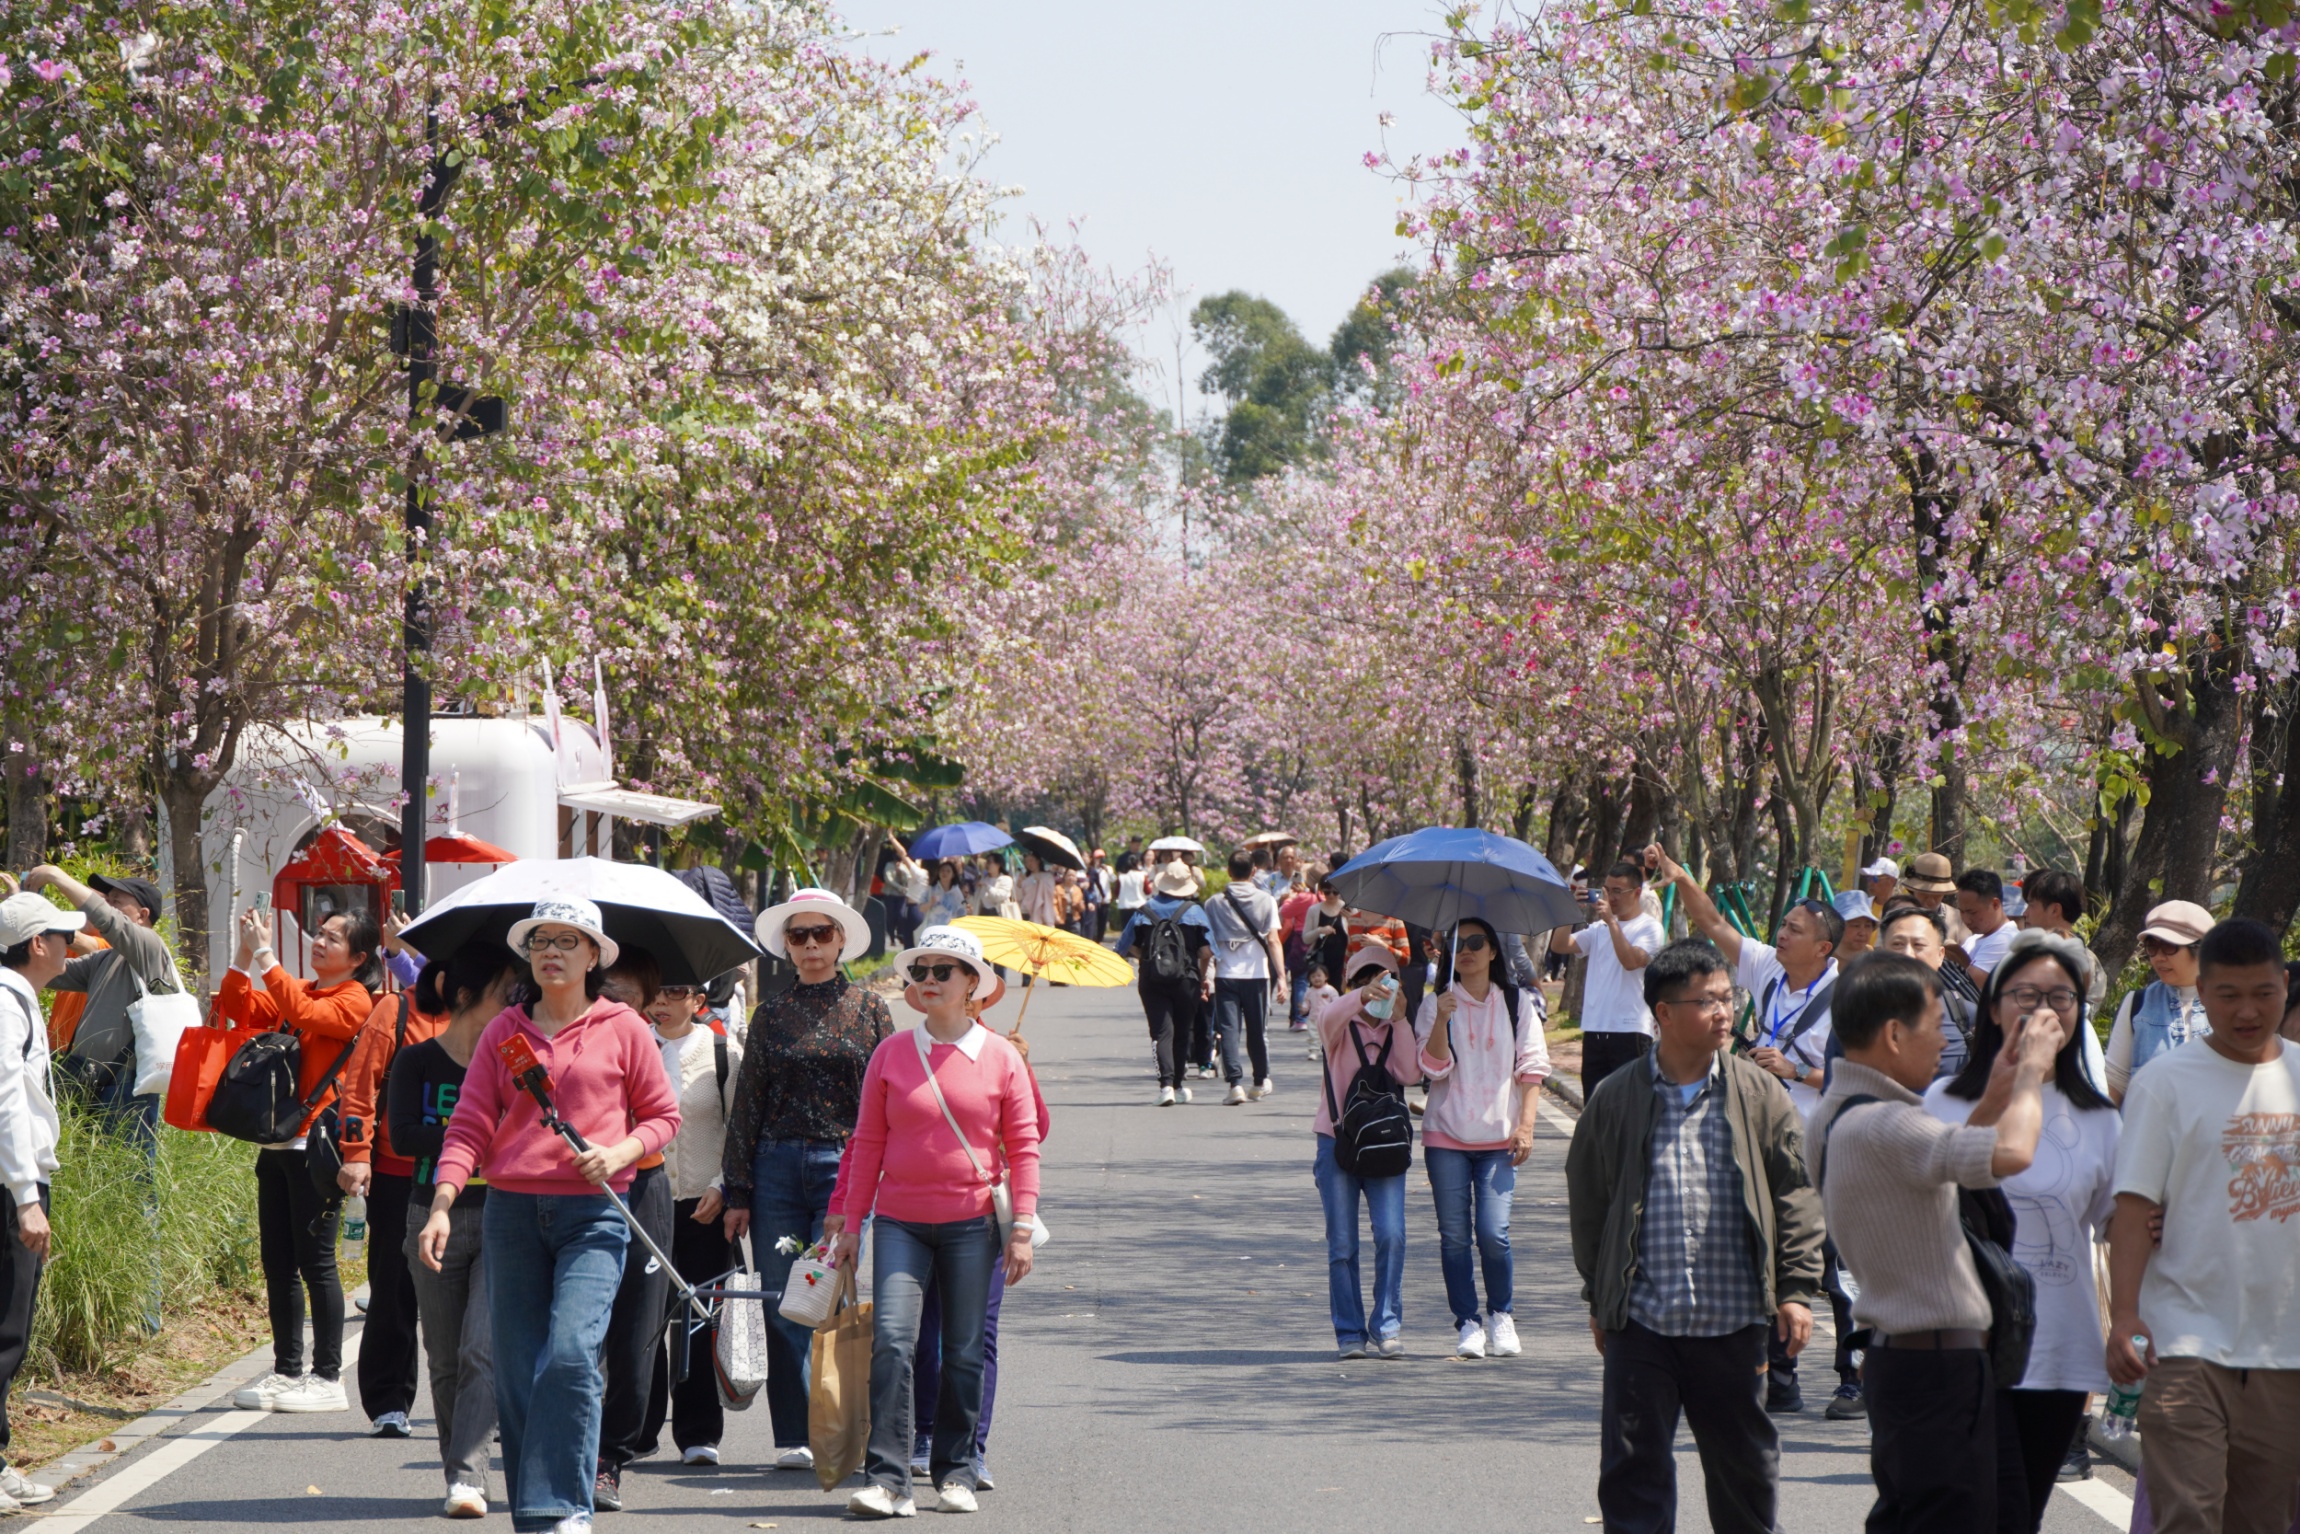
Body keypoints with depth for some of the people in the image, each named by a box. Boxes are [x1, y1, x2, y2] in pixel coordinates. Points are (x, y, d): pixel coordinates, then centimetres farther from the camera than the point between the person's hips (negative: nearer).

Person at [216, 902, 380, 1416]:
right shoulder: (297, 991, 18)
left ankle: (328, 1378, -2)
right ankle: (287, 1371, 14)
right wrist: (244, 956, -3)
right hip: (278, 1139, 8)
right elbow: (242, 1011, 9)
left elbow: (305, 1013, -22)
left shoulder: (354, 1000, -5)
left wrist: (266, 957, -20)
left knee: (315, 1260, -6)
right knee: (277, 1261, 8)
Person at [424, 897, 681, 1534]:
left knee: (570, 1354, -18)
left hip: (592, 1214, -3)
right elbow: (470, 1127, 6)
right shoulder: (503, 1032, 11)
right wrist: (442, 1205, -6)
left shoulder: (623, 1029, 6)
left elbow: (663, 1116, 11)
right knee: (516, 1368, 2)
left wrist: (620, 1153, -8)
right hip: (512, 1212, 3)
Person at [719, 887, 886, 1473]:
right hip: (778, 1166, 2)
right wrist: (738, 1192, 7)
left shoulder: (866, 1008, 6)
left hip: (845, 1163, -2)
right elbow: (746, 1105, 11)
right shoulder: (772, 1014, 10)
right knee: (782, 1306, 1)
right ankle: (792, 1436, 7)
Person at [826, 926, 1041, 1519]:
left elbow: (1024, 1146, 4)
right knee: (891, 1341, -13)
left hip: (971, 1224, 0)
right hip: (900, 1221, 0)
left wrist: (1022, 1226, -2)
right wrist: (849, 1221, 6)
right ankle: (887, 1479, -14)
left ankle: (956, 1471, 20)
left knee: (964, 1352, 6)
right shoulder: (891, 1054, 4)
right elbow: (868, 1142, 8)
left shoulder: (1001, 1059, 2)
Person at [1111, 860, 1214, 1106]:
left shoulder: (1143, 912, 2)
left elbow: (1122, 950, 4)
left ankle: (1166, 1083, -20)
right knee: (1182, 1032, 15)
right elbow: (1206, 951, -5)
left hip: (1152, 981, 0)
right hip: (1185, 981, 0)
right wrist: (1204, 977, 10)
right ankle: (1180, 1083, 22)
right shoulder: (1195, 911, -1)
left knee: (1162, 1031, -4)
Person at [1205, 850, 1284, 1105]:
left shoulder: (1214, 903, 1)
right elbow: (1273, 941, -7)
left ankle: (1235, 1083, -15)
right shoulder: (1265, 902, 0)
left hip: (1225, 974, -1)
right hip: (1257, 974, 1)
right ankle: (1260, 1082, 29)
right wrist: (1281, 975, -9)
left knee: (1229, 1030, -1)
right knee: (1258, 1030, 15)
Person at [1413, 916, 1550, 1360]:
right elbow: (1434, 1069, -4)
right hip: (1446, 1137, 1)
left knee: (1493, 1233, -10)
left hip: (1499, 1137, -1)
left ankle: (1500, 1315, 10)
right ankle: (1467, 1323, 10)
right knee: (1454, 1235, -1)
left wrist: (1525, 1125, -3)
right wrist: (1442, 1020, -18)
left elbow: (1532, 1066, 6)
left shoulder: (1517, 1003, 7)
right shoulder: (1435, 1005, 5)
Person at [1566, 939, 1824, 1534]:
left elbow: (1796, 1196, 4)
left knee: (1743, 1464, 11)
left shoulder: (1758, 1095, 2)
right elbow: (1587, 1201, 9)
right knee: (1632, 1469, 0)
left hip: (1733, 1323, 1)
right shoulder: (1614, 1099, 1)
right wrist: (1598, 1300, 10)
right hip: (1641, 1322, 0)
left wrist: (1796, 1290, -2)